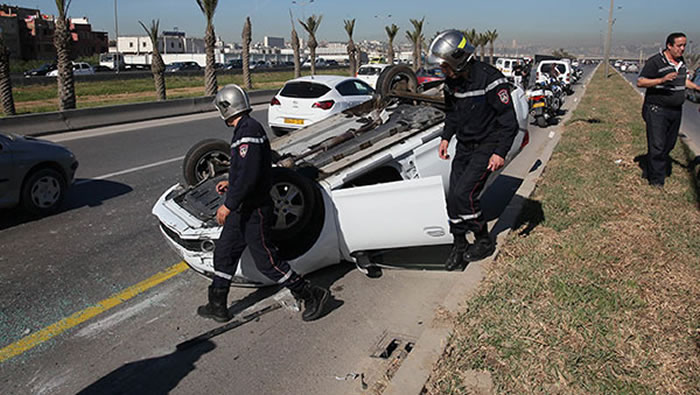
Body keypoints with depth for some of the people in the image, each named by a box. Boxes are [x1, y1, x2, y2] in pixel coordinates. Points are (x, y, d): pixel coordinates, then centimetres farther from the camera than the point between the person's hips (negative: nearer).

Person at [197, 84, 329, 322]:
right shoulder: (246, 128, 12)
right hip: (243, 209, 10)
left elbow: (250, 174, -29)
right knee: (224, 253, 16)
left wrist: (229, 204, -25)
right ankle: (217, 307, 28)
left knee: (266, 261, -2)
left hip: (254, 210, -10)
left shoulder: (248, 131, -21)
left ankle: (311, 295, 11)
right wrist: (231, 183, 29)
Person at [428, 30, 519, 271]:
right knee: (453, 197, 2)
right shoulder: (452, 81, 1)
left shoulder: (490, 79, -21)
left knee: (463, 194, -15)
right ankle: (459, 246, 19)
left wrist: (500, 153, -21)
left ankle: (484, 242, 7)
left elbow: (509, 120, -17)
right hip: (464, 146, 7)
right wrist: (446, 137, 8)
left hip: (487, 147, -7)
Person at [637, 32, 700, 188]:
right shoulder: (655, 62, -12)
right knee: (657, 145, -8)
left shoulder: (681, 62, 12)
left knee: (668, 145, 11)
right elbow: (640, 82, -16)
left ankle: (649, 171, 22)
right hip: (656, 110, -8)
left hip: (675, 111, 8)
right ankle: (656, 180, 0)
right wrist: (662, 80, -27)